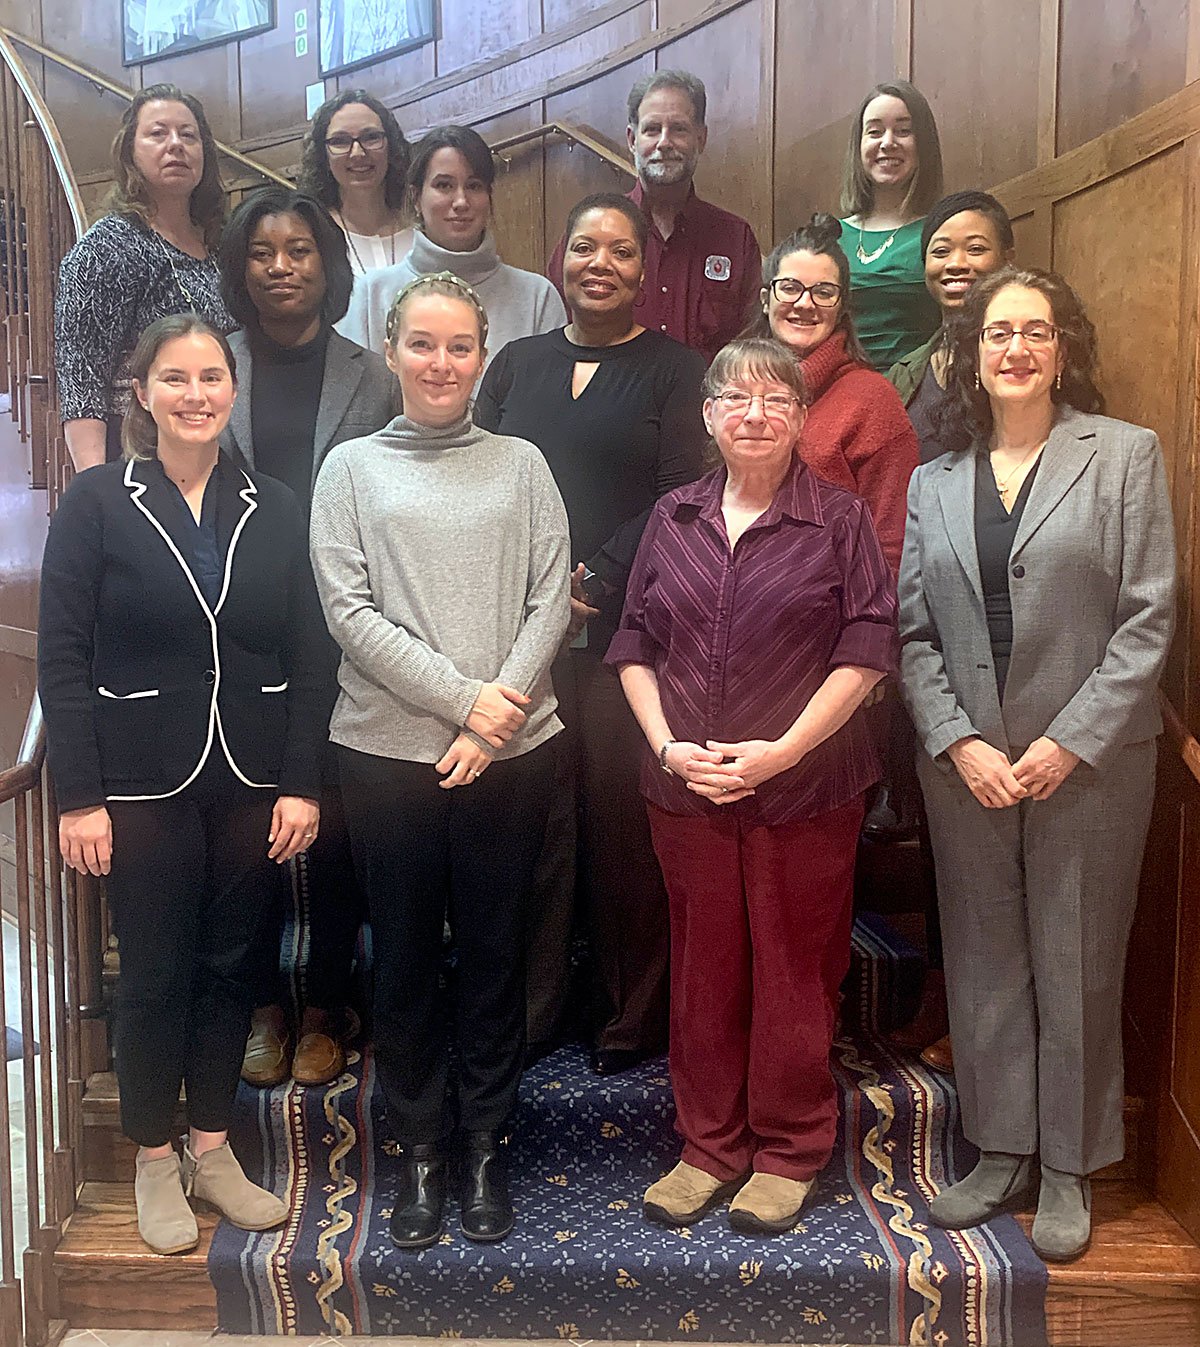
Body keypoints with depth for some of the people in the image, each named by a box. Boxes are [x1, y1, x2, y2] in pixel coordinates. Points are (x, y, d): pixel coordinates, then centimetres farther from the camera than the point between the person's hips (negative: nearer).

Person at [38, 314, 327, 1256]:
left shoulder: (274, 510, 4)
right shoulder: (98, 503, -4)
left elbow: (307, 659, 3)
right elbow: (62, 659, -6)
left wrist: (302, 783, -3)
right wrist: (80, 797, -11)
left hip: (251, 785, 3)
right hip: (144, 784, -2)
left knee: (228, 966, 13)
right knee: (155, 974, 7)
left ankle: (213, 1148, 30)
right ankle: (155, 1161, 26)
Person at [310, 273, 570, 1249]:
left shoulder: (520, 464, 8)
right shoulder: (352, 468, 6)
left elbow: (551, 600, 1)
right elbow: (350, 609, -4)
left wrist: (497, 714, -10)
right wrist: (460, 697, -12)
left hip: (511, 748, 1)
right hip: (389, 748, 0)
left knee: (496, 948, 9)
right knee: (406, 952, 9)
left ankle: (486, 1141, 25)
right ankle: (419, 1145, 26)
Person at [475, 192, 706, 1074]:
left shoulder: (677, 372, 7)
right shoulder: (517, 365, 18)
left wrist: (596, 578, -12)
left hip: (628, 631, -3)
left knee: (625, 821, 1)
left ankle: (632, 1018, 16)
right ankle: (530, 1008, 20)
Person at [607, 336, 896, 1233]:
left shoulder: (839, 519, -2)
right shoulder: (673, 519, 8)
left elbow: (867, 651, -7)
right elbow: (636, 645, 8)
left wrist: (784, 750, -14)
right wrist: (667, 746, -6)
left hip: (806, 789, -3)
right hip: (686, 787, 3)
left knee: (796, 971, 7)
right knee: (703, 969, 12)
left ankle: (790, 1152, 26)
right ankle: (709, 1144, 29)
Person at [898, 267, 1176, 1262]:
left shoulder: (1126, 454, 1)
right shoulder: (934, 481, 10)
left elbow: (1149, 618, -6)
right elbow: (914, 632, 5)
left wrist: (1070, 741, -13)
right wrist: (959, 742, -8)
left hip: (1089, 762, -3)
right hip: (965, 764, 3)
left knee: (1077, 965, 6)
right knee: (984, 962, 11)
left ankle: (1070, 1166, 23)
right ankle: (1002, 1151, 27)